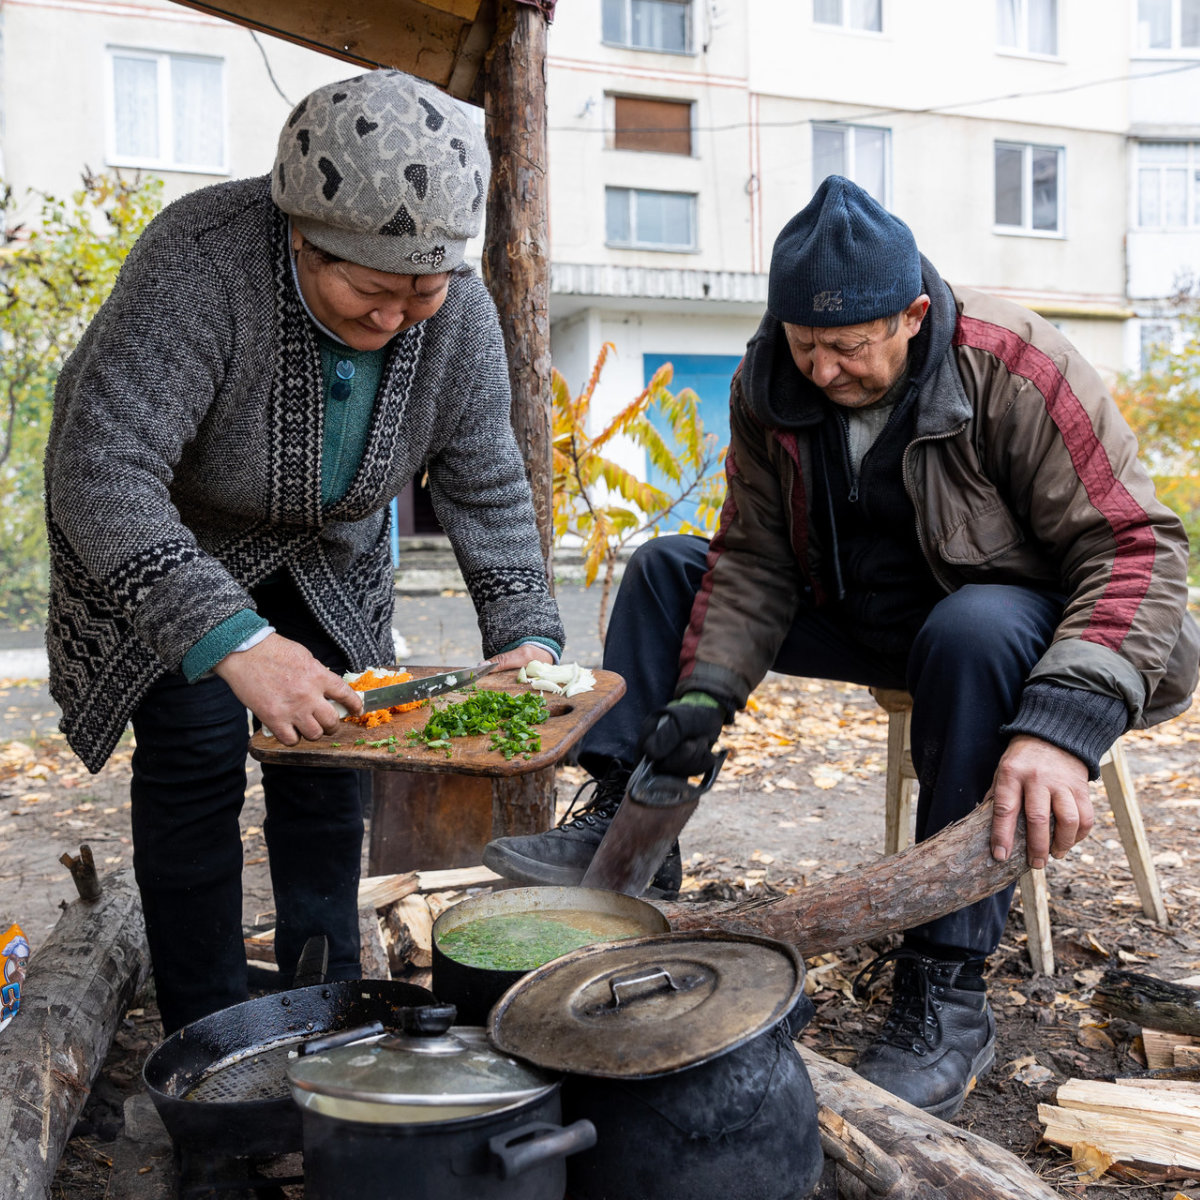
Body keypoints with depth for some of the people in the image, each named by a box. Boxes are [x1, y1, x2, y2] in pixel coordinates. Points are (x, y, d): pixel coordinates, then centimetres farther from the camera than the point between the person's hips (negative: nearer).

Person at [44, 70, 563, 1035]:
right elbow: (102, 474, -43)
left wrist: (527, 635, -24)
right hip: (161, 539, -4)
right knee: (197, 751, -9)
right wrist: (232, 642, -52)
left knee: (329, 745, 3)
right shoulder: (202, 260, -37)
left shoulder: (459, 310, -21)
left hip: (327, 548, 5)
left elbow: (487, 487, -12)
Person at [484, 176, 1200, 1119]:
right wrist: (705, 691, -20)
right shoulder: (769, 386, -9)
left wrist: (1063, 724, -43)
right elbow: (757, 557, -5)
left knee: (973, 633, -40)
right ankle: (623, 829, -2)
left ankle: (948, 990, -32)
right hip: (857, 615, 6)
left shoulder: (1015, 370, -25)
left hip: (1008, 619, -5)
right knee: (665, 569, 0)